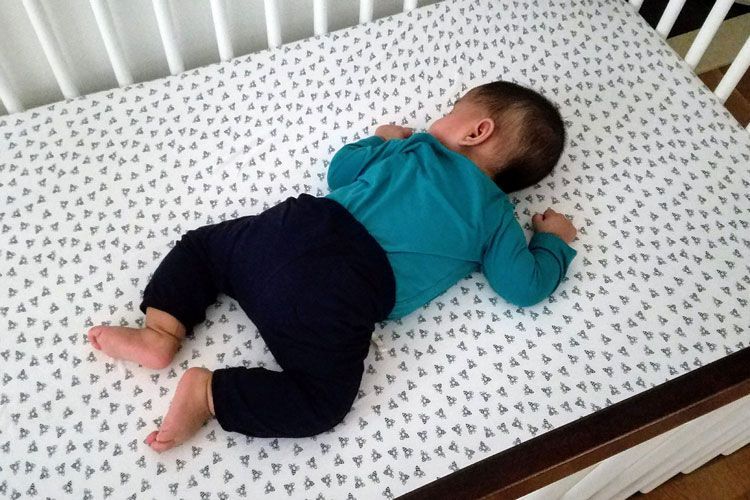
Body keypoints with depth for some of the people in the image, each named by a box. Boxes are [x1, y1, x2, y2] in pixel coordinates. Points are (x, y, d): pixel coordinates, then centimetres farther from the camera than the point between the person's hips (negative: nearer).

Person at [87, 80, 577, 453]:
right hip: (345, 294, -4)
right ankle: (209, 391, -11)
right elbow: (526, 287, 13)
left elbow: (341, 170, 32)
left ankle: (161, 332, 11)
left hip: (302, 226, 4)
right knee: (322, 400, 1)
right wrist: (553, 239, 30)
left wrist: (380, 140, 50)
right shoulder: (495, 213, 14)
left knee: (202, 243, 25)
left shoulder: (415, 147, 21)